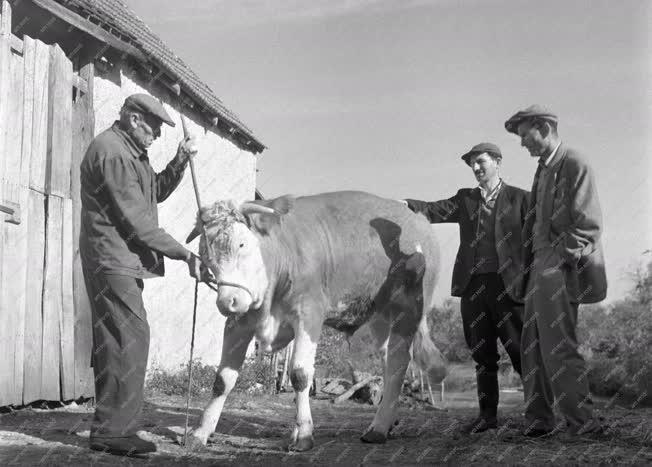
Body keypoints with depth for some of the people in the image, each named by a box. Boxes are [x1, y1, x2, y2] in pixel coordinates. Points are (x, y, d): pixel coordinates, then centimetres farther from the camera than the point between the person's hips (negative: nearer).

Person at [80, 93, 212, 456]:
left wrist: (181, 160, 7)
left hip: (122, 262, 10)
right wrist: (185, 255, -15)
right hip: (113, 259, -10)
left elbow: (157, 191, 22)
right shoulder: (112, 152, -14)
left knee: (116, 341, 10)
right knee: (131, 338, -12)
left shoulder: (130, 151, 19)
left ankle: (110, 428, 16)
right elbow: (137, 220, -18)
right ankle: (113, 430, -8)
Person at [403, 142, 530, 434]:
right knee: (482, 354, 8)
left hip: (507, 285, -4)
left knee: (520, 351, -2)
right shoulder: (465, 199, 16)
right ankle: (487, 414, 15)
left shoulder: (518, 198, 5)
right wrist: (404, 205, -13)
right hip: (473, 286, 4)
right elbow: (433, 211, 4)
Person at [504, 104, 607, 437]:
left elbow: (588, 225, -13)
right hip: (540, 266, 9)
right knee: (533, 348, 8)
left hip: (560, 268, -9)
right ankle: (538, 422, 14)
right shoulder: (543, 169, 19)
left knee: (558, 348, -7)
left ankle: (584, 423, 0)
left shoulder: (575, 165, -8)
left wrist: (560, 261, -15)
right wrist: (530, 265, 13)